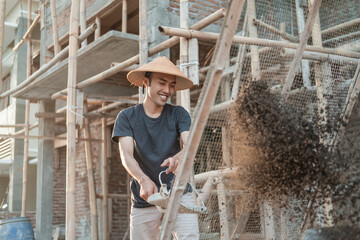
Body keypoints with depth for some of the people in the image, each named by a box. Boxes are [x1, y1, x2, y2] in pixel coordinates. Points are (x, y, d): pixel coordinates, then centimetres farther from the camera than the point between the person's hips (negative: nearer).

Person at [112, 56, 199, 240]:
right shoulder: (127, 117, 1)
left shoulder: (179, 114, 3)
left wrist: (179, 156, -37)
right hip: (143, 200, 1)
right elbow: (126, 155, -12)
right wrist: (144, 180, -31)